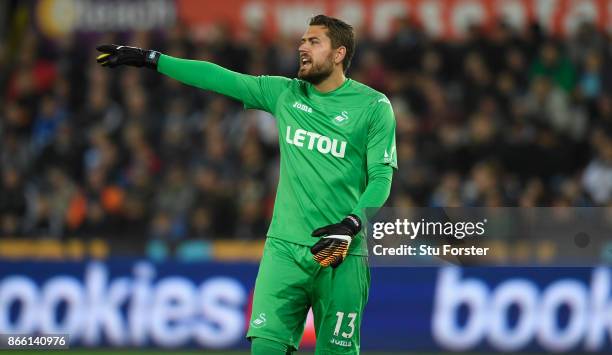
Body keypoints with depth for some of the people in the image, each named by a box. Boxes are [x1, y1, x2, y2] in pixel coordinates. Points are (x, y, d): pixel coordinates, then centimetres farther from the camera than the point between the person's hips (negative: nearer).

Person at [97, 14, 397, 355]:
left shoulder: (373, 106, -1)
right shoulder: (285, 93, 10)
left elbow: (382, 176, -4)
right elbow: (219, 78, 11)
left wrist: (351, 225, -20)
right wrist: (149, 59, 10)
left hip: (342, 254, -3)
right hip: (285, 247, 3)